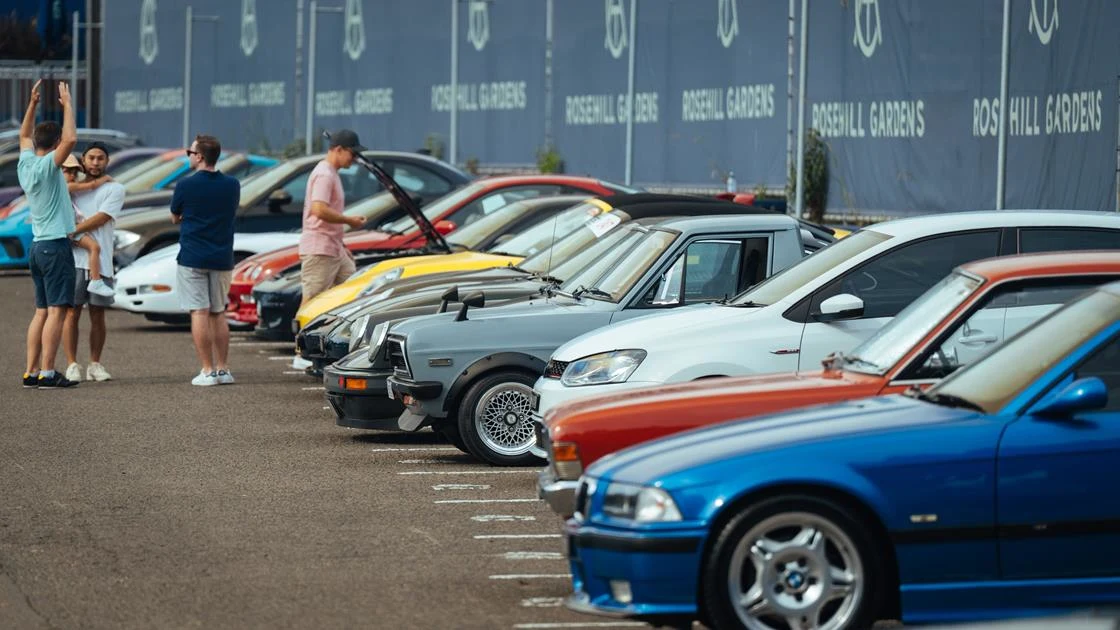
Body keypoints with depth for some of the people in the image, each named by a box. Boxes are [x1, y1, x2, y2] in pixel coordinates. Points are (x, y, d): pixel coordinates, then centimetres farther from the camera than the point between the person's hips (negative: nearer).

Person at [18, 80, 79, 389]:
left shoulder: (26, 164, 9)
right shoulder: (47, 166, -13)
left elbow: (24, 135, 28)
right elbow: (71, 139, -26)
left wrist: (33, 103, 24)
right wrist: (67, 105, -15)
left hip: (38, 245, 9)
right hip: (56, 245, -9)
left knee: (42, 311, 10)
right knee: (57, 310, -9)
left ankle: (32, 371, 7)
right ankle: (47, 373, -14)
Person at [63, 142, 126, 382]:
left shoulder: (114, 189, 5)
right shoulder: (73, 186, 15)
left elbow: (101, 218, -7)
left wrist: (72, 231, -14)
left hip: (101, 263, 0)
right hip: (74, 259, 0)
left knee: (98, 315, 5)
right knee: (72, 313, -3)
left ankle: (95, 365, 13)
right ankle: (72, 365, -1)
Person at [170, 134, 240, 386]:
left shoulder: (186, 186, -10)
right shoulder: (232, 186, 3)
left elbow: (175, 218, 5)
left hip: (192, 258, -4)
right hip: (222, 259, 4)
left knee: (199, 313, -4)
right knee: (219, 314, 13)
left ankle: (208, 371, -8)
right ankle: (223, 369, 12)